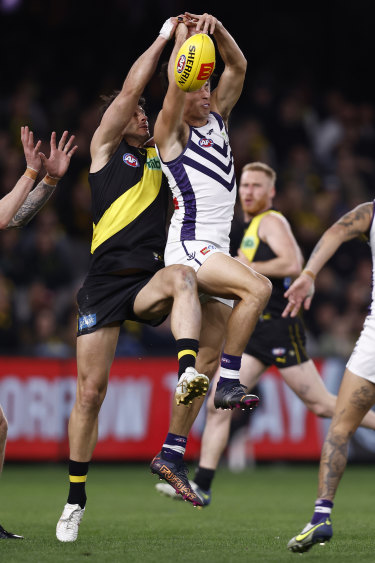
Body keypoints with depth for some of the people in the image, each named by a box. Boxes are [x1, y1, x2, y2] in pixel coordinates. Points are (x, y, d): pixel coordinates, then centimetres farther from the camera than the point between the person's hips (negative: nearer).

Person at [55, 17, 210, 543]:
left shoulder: (160, 154, 22)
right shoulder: (105, 149, 9)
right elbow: (127, 91, 1)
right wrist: (162, 37, 2)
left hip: (148, 280, 2)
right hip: (105, 279, -2)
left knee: (183, 278, -36)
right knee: (90, 391, -3)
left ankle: (188, 374, -59)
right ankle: (75, 500, 12)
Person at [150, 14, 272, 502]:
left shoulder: (217, 119, 17)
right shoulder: (172, 133, -2)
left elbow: (238, 67, 13)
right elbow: (177, 84, -19)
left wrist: (216, 29, -2)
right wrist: (184, 35, -16)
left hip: (215, 250, 8)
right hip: (189, 245, -8)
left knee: (209, 355, 2)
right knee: (257, 287, -30)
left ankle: (171, 455, 2)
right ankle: (229, 383, -24)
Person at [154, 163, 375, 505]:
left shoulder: (271, 221, -6)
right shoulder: (252, 227, 23)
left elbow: (293, 264, -21)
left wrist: (247, 267, -15)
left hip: (279, 327, -9)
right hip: (255, 333, 9)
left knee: (320, 404, -7)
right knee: (218, 405, -2)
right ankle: (201, 486, -4)